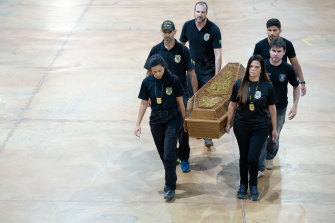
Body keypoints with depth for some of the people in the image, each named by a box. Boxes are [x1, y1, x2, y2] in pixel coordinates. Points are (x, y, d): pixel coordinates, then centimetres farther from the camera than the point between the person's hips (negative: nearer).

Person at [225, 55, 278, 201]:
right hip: (241, 126, 1)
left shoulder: (267, 86, -6)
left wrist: (274, 128, 7)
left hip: (260, 127, -1)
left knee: (253, 158, -6)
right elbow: (232, 105, 6)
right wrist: (228, 123, 10)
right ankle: (243, 184, 29)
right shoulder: (239, 84, -4)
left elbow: (272, 108, 3)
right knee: (243, 156, 10)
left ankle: (253, 185, 18)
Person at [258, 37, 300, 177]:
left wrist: (295, 106, 0)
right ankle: (260, 169, 1)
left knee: (274, 138, 14)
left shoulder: (288, 69, -9)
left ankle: (270, 157, 44)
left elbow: (296, 87, 6)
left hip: (280, 109, 1)